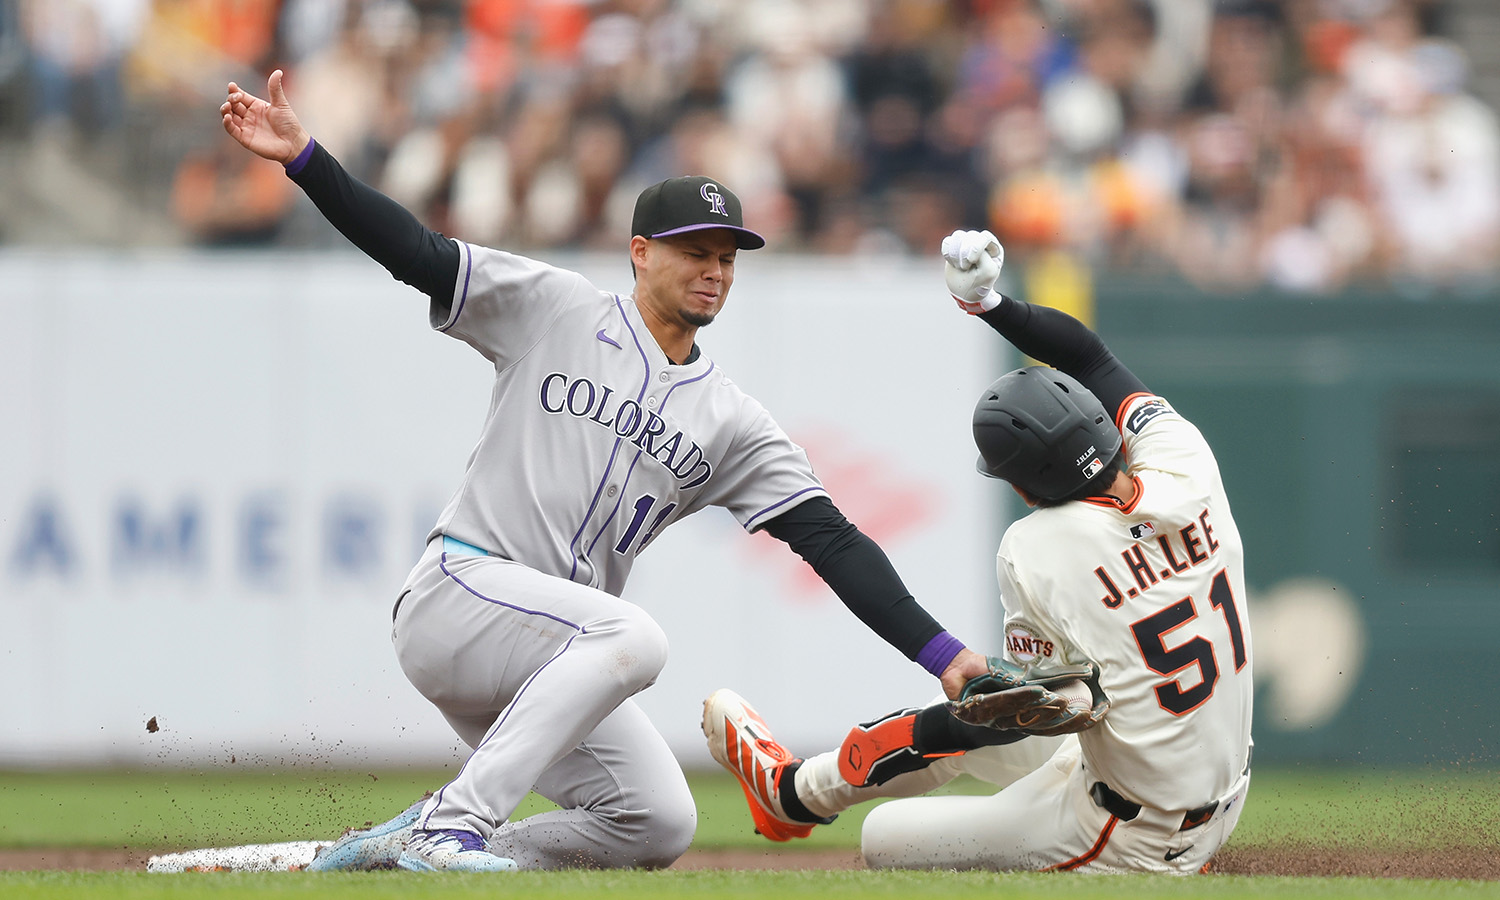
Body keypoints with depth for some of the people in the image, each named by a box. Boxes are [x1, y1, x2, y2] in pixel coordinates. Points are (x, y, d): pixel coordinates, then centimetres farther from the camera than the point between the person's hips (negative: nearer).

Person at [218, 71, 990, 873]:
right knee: (634, 637, -32)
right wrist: (302, 157, -17)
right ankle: (452, 825, -31)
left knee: (660, 825, -5)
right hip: (458, 591, -6)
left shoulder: (731, 422, 12)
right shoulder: (555, 311, 4)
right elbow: (416, 253, -4)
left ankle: (416, 847, 3)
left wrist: (942, 654, -6)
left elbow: (829, 540, 5)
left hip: (546, 665, 6)